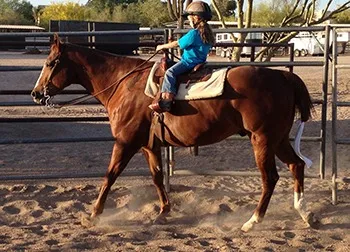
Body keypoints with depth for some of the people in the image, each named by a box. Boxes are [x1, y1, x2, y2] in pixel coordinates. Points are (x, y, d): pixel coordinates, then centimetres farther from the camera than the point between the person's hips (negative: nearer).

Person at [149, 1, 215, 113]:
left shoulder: (193, 33, -16)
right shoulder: (207, 33, 10)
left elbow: (177, 44, -9)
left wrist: (162, 46, 5)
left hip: (189, 62, -10)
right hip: (200, 61, 10)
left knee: (170, 72, -20)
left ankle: (166, 100, -35)